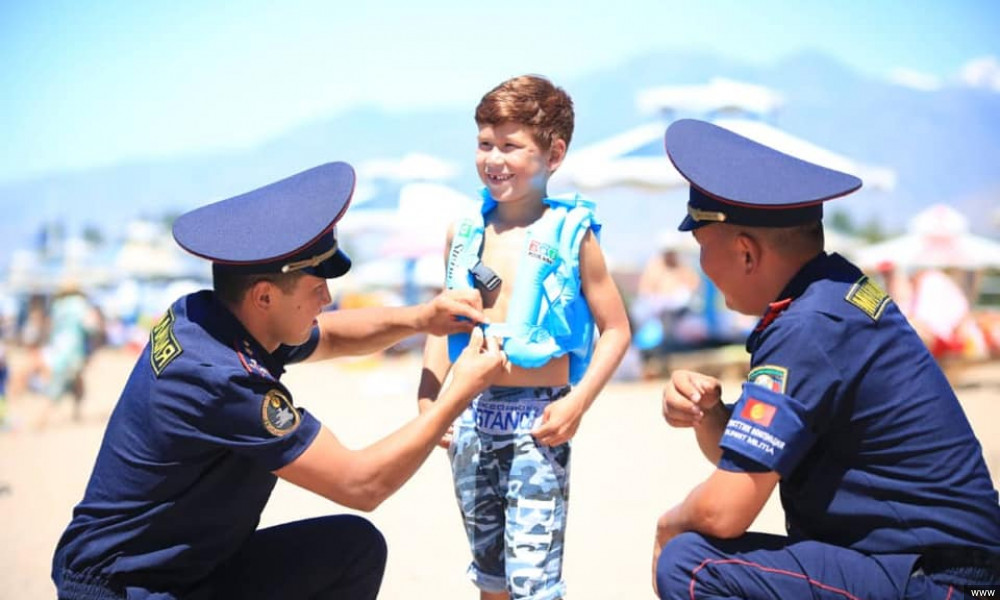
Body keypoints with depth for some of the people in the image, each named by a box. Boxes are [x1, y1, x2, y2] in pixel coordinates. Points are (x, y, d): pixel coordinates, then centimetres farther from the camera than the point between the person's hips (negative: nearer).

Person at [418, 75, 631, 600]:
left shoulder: (571, 234, -5)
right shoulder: (464, 233, 7)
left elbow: (616, 329, -3)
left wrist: (577, 403, -14)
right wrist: (429, 401, 4)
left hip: (537, 421, -5)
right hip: (470, 418, 5)